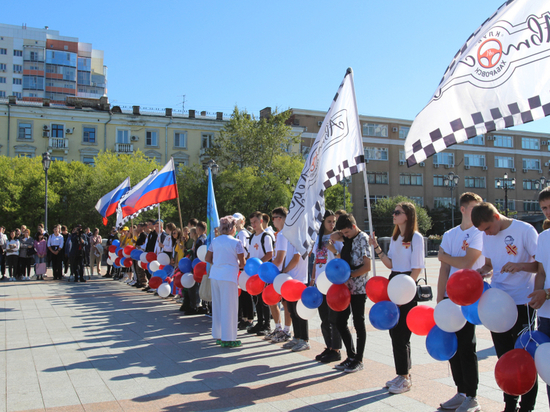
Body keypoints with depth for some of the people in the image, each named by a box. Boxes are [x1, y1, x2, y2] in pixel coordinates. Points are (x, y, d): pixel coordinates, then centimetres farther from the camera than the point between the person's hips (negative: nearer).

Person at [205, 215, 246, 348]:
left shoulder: (214, 241, 8)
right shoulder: (236, 242, -7)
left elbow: (207, 259, 14)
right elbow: (242, 263, -5)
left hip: (215, 276, 6)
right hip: (229, 277, -6)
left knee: (217, 306, 14)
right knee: (229, 307, 0)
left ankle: (218, 336, 23)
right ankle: (227, 339, 4)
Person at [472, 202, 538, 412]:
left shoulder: (524, 230, -11)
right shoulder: (487, 236, 7)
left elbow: (541, 264, -11)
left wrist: (520, 265, -29)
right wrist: (481, 271, -6)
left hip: (522, 302, -5)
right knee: (504, 357, 12)